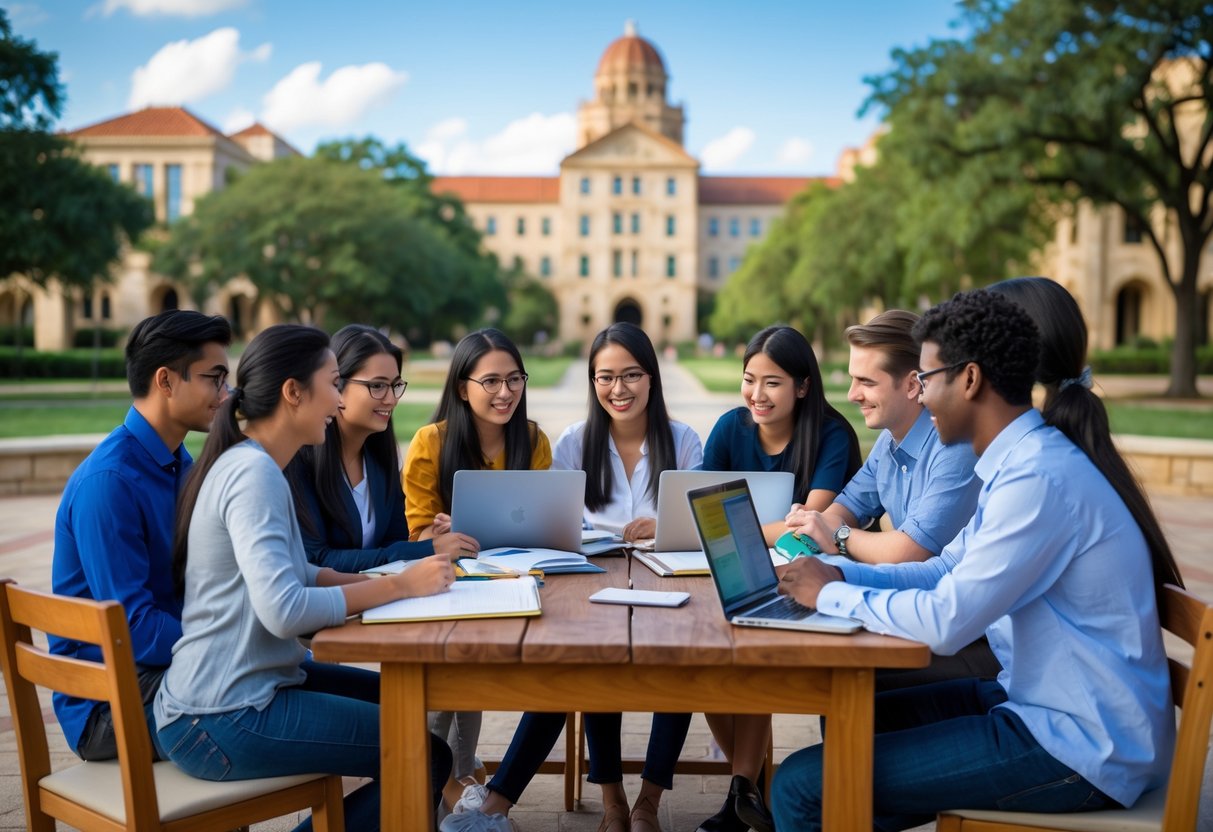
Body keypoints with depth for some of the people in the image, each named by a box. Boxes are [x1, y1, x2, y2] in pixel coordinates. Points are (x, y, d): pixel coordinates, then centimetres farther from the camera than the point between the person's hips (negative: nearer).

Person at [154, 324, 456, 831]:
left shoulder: (251, 465, 10)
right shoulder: (253, 474, -21)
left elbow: (296, 573, 16)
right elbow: (284, 610, -30)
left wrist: (381, 582, 2)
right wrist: (398, 586, -21)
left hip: (252, 681, 10)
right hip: (220, 722, -10)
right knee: (426, 756, -7)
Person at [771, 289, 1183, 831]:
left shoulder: (1039, 477, -24)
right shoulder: (1021, 460, 8)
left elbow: (944, 622, -27)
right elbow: (948, 570, 15)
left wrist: (832, 596, -12)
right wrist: (841, 574, 2)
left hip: (1078, 747, -10)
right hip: (1036, 698, 10)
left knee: (802, 786, -13)